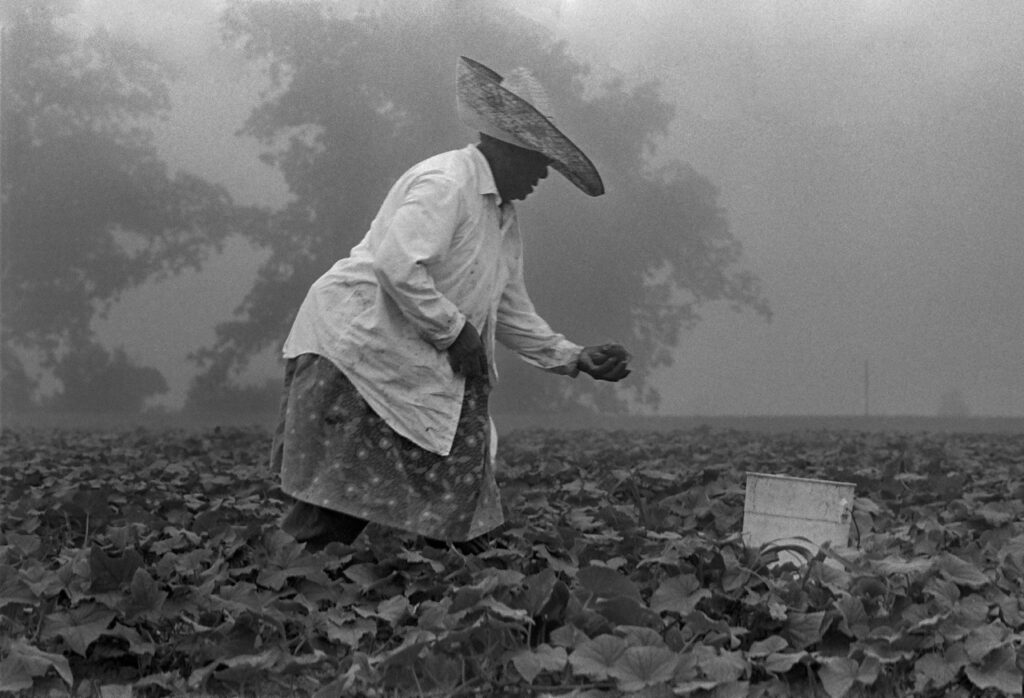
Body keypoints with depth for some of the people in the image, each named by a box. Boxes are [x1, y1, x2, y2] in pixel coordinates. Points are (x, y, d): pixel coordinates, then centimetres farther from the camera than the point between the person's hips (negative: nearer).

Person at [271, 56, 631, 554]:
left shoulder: (504, 218, 18)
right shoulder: (444, 182, -14)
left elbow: (511, 315, 23)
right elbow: (397, 265, -26)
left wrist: (578, 360, 14)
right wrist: (455, 332, -17)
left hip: (417, 371, 10)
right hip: (353, 341, -10)